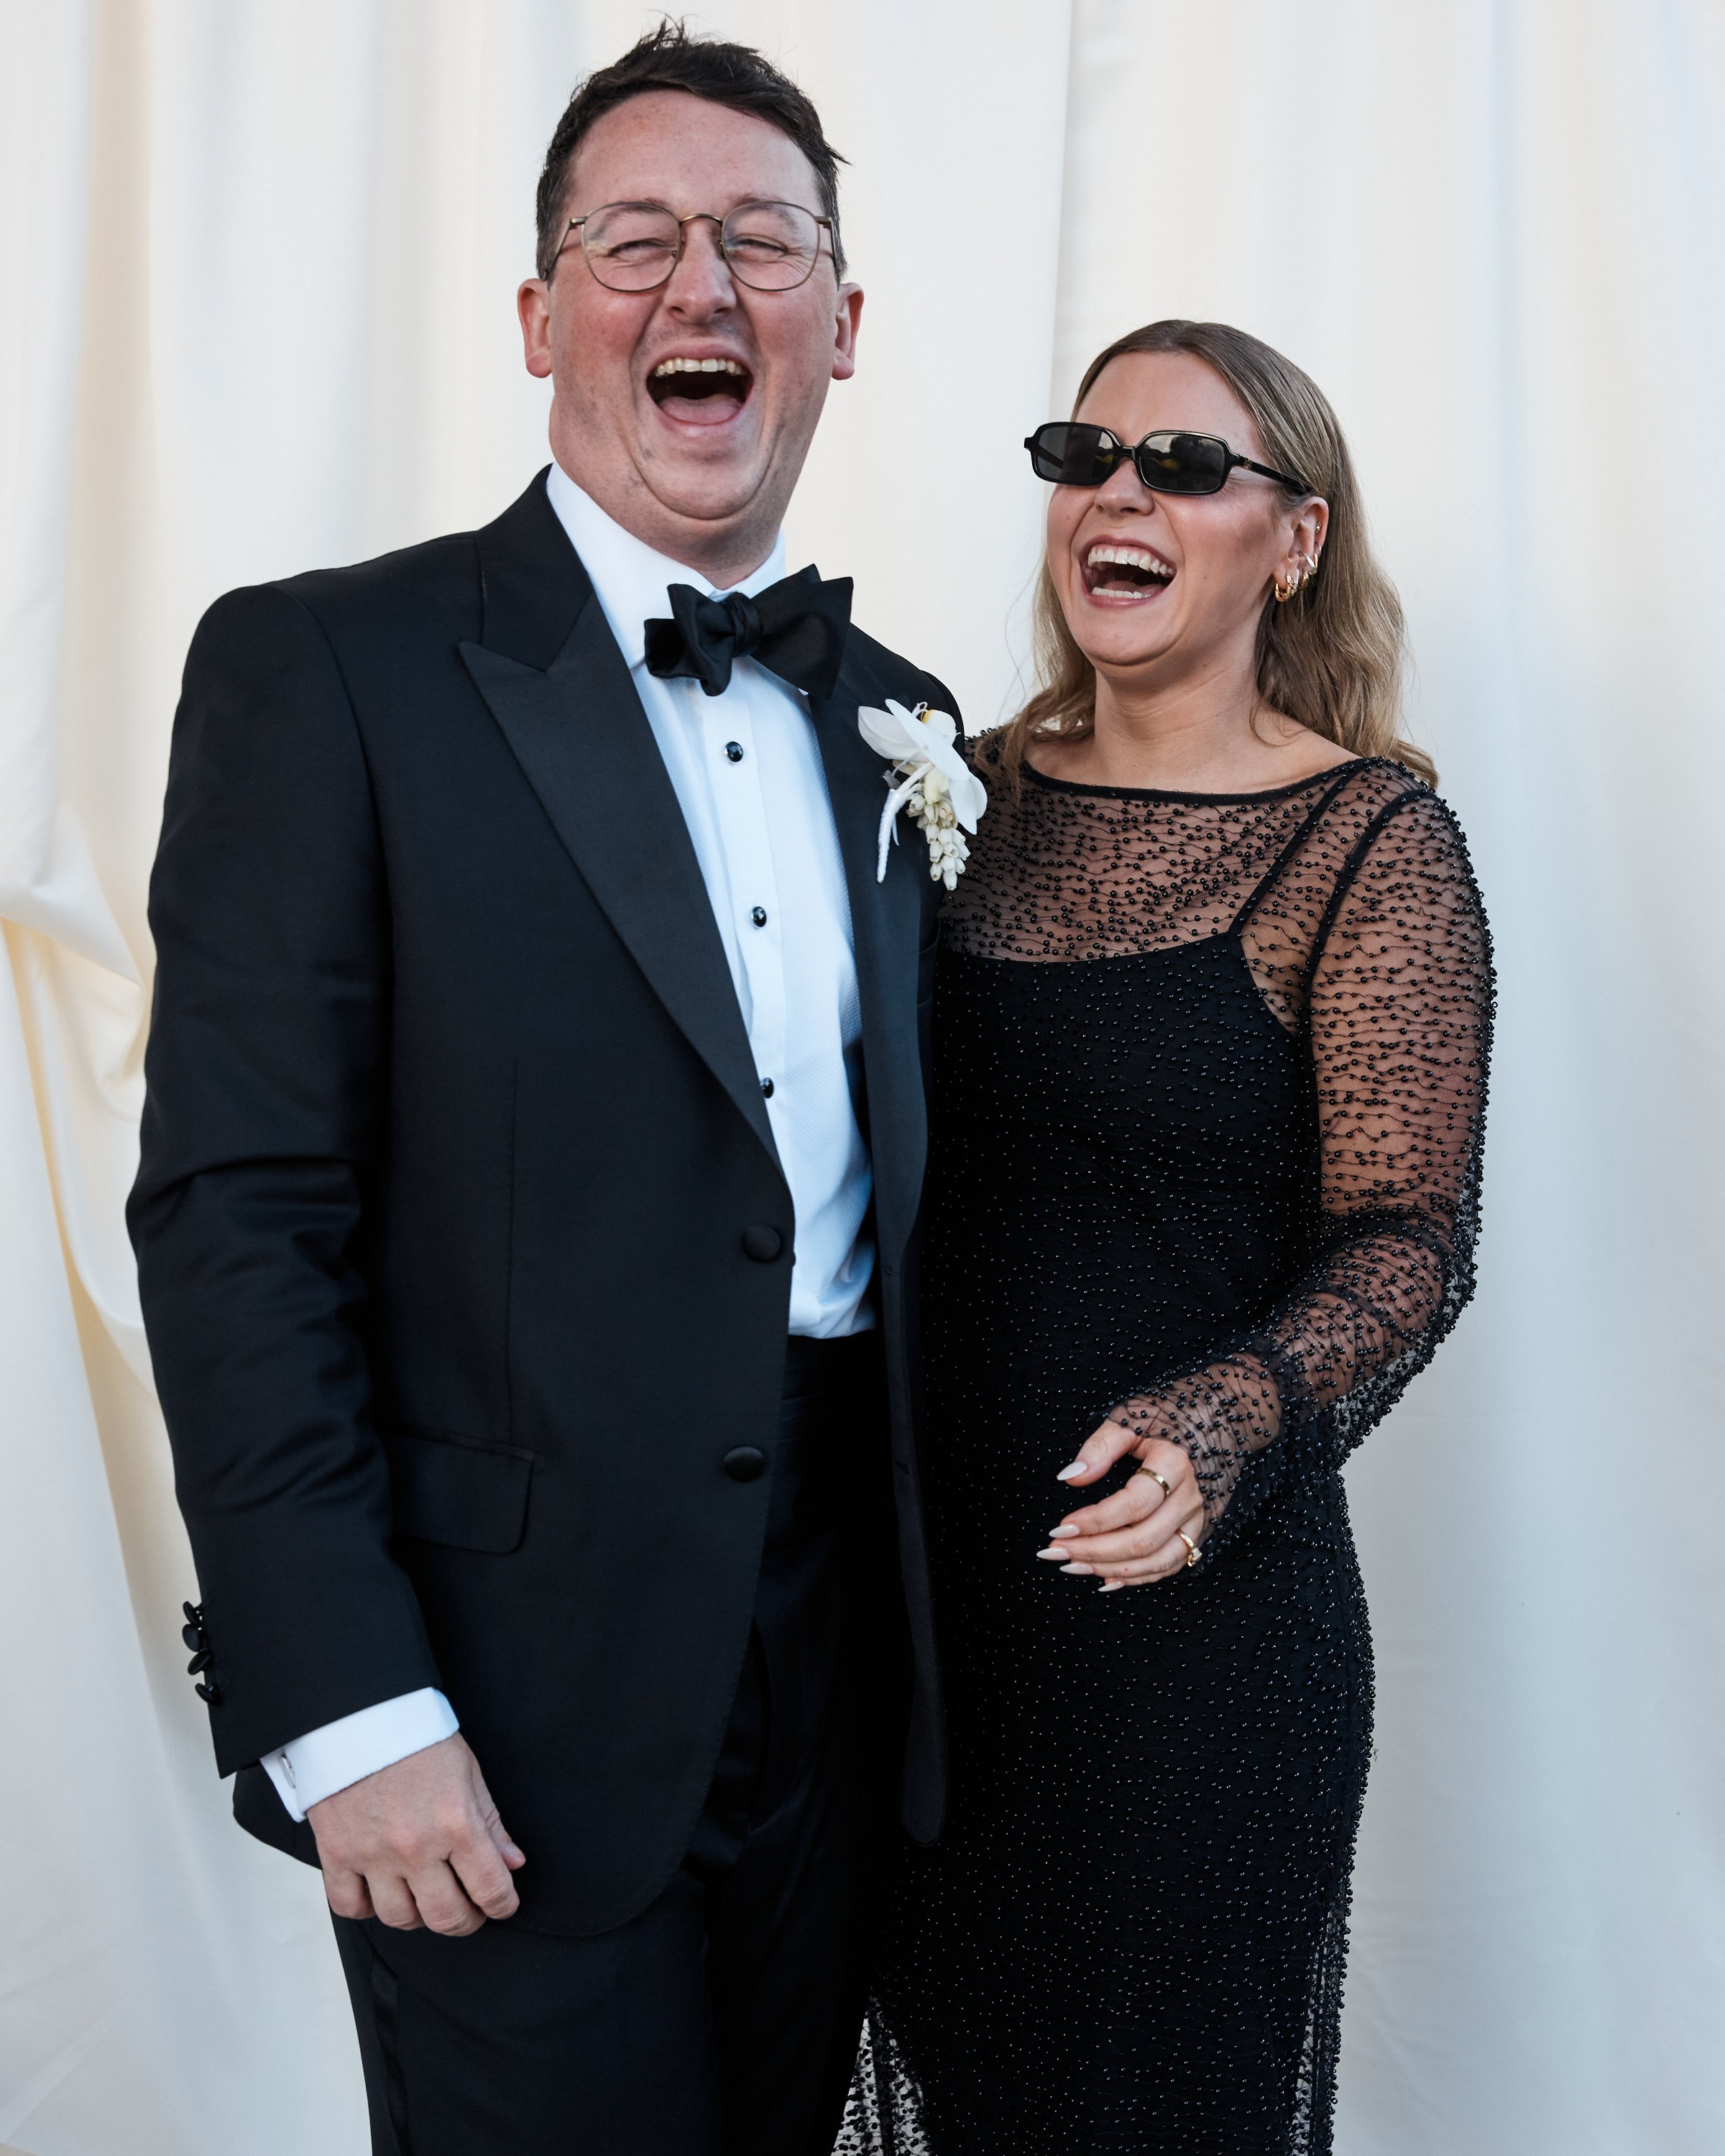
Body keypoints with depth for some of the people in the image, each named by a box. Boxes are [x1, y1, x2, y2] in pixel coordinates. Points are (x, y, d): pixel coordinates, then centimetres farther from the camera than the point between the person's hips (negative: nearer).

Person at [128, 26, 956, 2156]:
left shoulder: (898, 721, 9)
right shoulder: (329, 669, -8)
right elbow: (234, 1208, -13)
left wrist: (937, 1624, 10)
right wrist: (343, 1708, -16)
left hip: (841, 1666, 6)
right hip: (515, 1713, -5)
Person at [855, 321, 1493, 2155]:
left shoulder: (1369, 837, -8)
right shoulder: (975, 789, 5)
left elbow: (1405, 1234, -10)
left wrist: (1227, 1424, -25)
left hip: (1189, 1587, -4)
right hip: (925, 1568, 4)